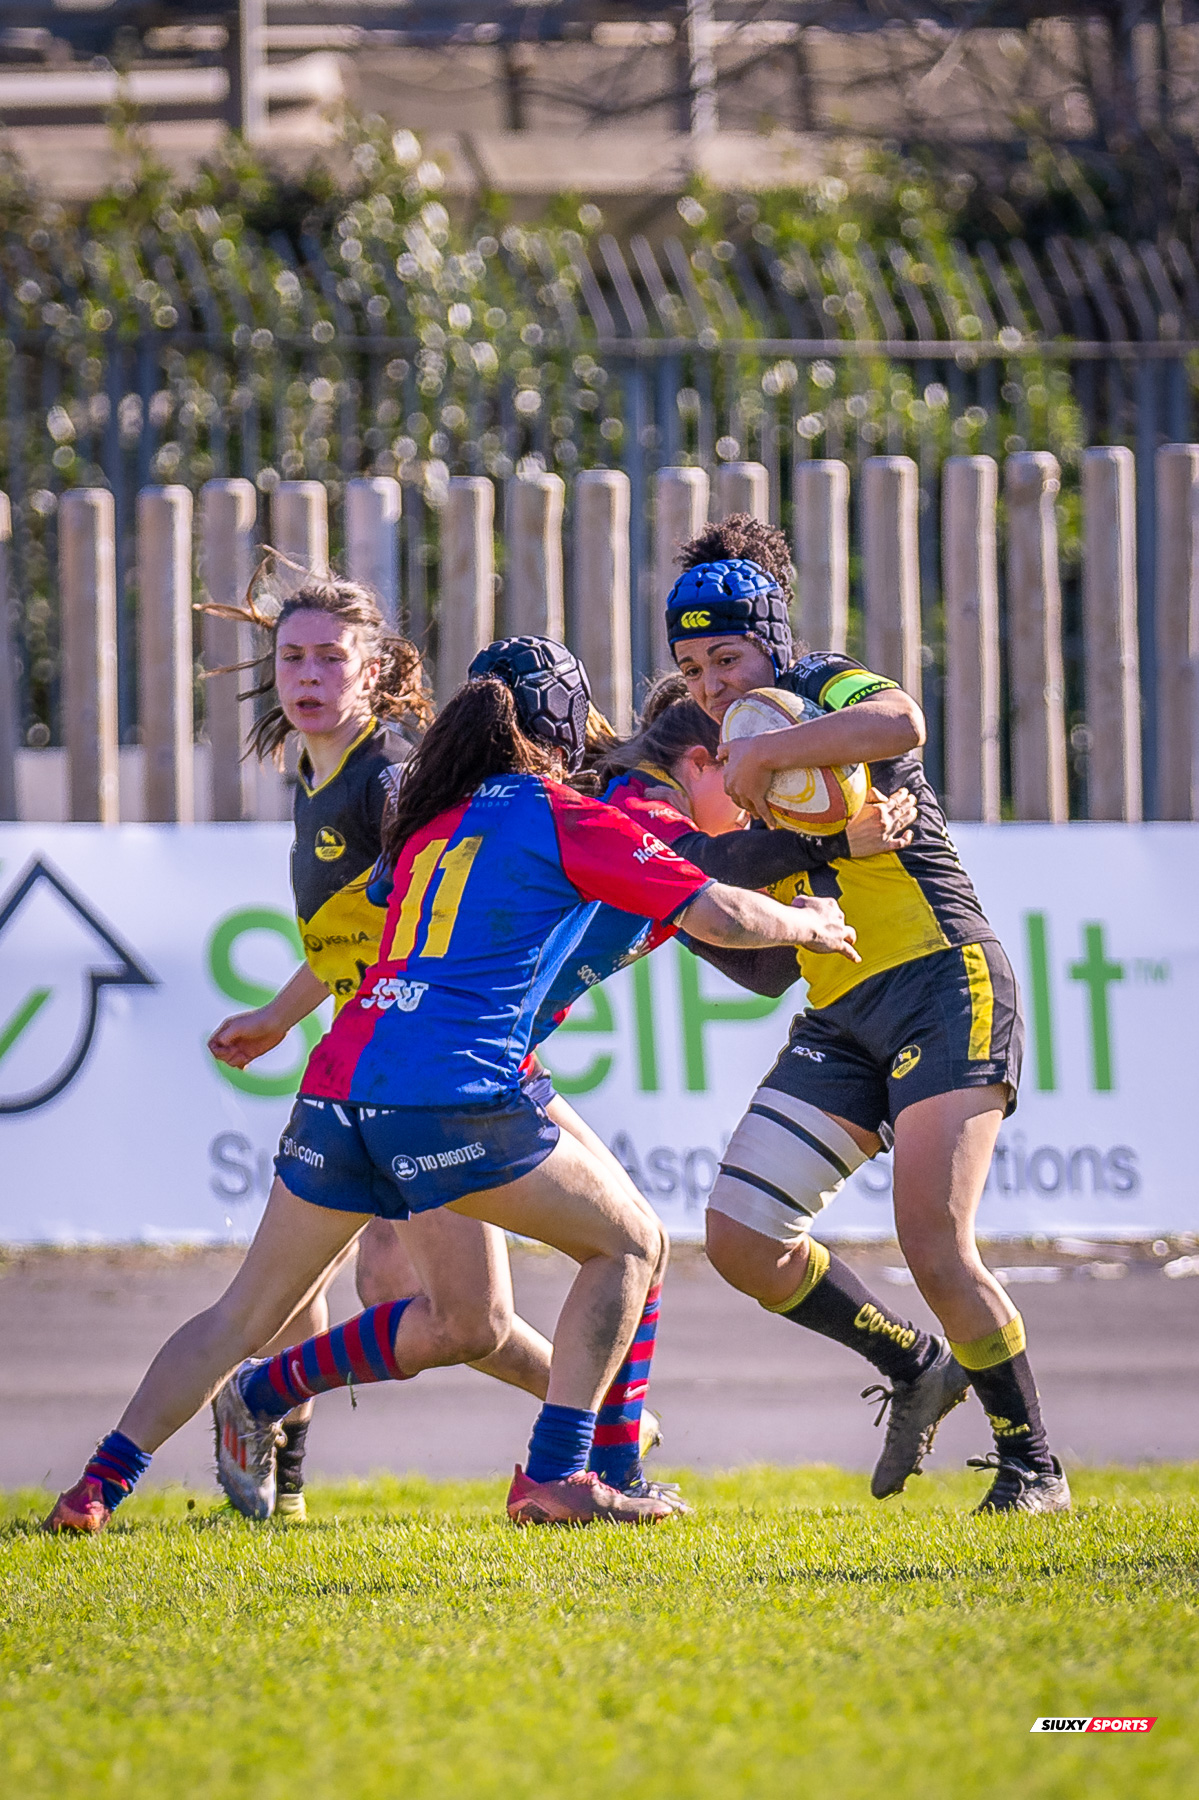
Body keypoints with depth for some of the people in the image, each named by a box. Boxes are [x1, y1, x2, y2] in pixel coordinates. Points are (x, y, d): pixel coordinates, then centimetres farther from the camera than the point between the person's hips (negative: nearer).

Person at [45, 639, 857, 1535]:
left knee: (244, 1315, 16)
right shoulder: (567, 820, 5)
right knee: (629, 1244, 10)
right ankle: (555, 1475, 3)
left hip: (339, 1085, 6)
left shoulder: (430, 826, 23)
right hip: (454, 1099, -6)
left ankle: (102, 1482, 8)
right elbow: (721, 916, 3)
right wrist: (810, 924, 20)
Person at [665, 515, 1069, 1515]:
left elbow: (901, 725, -32)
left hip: (945, 983, -8)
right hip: (840, 1020, 8)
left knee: (932, 1241, -18)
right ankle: (918, 1368, 17)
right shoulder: (734, 753, 17)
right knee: (740, 1238, -3)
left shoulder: (830, 689, -6)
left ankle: (1032, 1466, -2)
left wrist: (758, 757, -26)